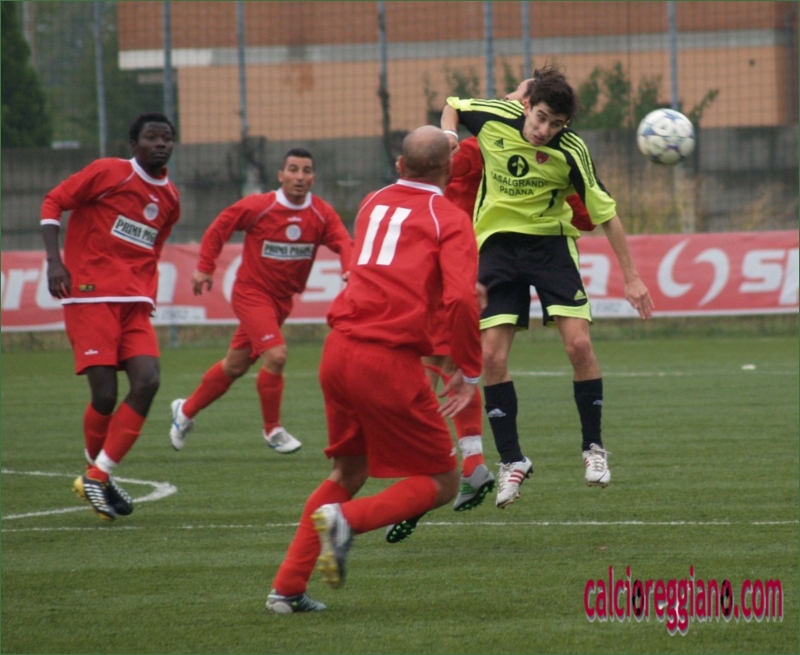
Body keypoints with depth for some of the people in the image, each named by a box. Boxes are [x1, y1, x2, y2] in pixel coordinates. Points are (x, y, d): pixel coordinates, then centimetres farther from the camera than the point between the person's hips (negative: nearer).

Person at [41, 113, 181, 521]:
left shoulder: (170, 199, 14)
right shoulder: (108, 173, -4)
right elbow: (53, 202, -2)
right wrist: (54, 260, -13)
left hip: (134, 304, 6)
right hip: (91, 299, -6)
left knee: (147, 382, -13)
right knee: (105, 394, -11)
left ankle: (97, 477, -3)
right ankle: (95, 470, 14)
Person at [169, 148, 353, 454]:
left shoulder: (322, 214, -6)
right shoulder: (258, 207, -15)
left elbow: (344, 243, -18)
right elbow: (219, 227, -5)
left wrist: (350, 271, -39)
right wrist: (205, 268, -9)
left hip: (282, 299, 5)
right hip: (251, 292, -5)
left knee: (236, 365, 15)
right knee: (275, 355, -21)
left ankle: (186, 410, 34)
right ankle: (273, 430, -4)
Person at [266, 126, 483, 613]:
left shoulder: (374, 203, 17)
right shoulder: (450, 219, -1)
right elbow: (460, 300, -16)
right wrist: (471, 372, -4)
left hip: (339, 351, 6)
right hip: (391, 362, -6)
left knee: (349, 471, 25)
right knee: (441, 485, 7)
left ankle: (287, 588, 18)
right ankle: (348, 519, -17)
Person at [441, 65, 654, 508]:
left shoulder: (570, 152, -17)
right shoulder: (493, 118, -13)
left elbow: (605, 213, -9)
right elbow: (453, 105, 11)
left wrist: (630, 277, -8)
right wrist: (448, 132, -12)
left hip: (550, 242, -2)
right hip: (497, 243, 2)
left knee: (579, 343, -15)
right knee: (491, 356, -8)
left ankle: (593, 447, 5)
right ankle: (511, 462, 6)